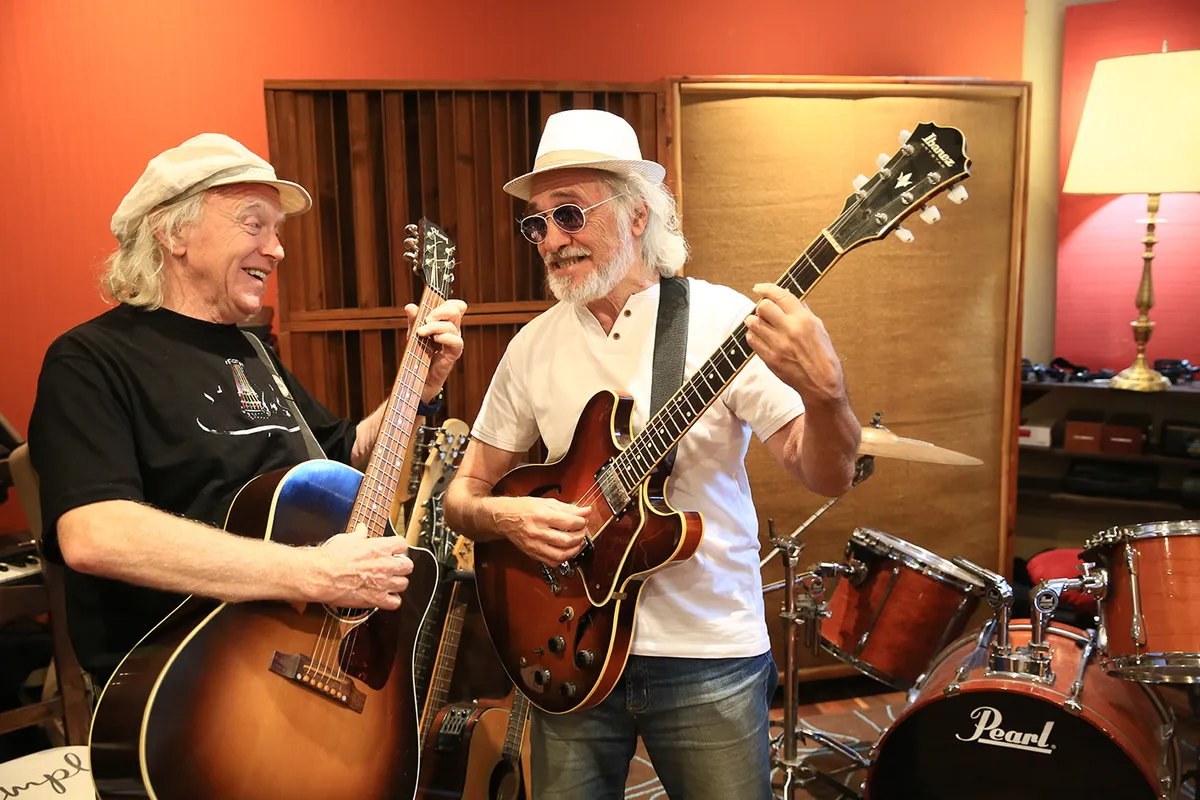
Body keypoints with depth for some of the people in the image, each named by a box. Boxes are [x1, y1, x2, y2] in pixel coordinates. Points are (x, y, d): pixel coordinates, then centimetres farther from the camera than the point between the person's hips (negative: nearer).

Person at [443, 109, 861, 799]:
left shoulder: (720, 319, -10)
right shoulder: (534, 346, 0)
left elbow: (829, 477, -15)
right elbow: (464, 494, 7)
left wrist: (822, 390, -35)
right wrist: (504, 517, -15)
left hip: (710, 656, -3)